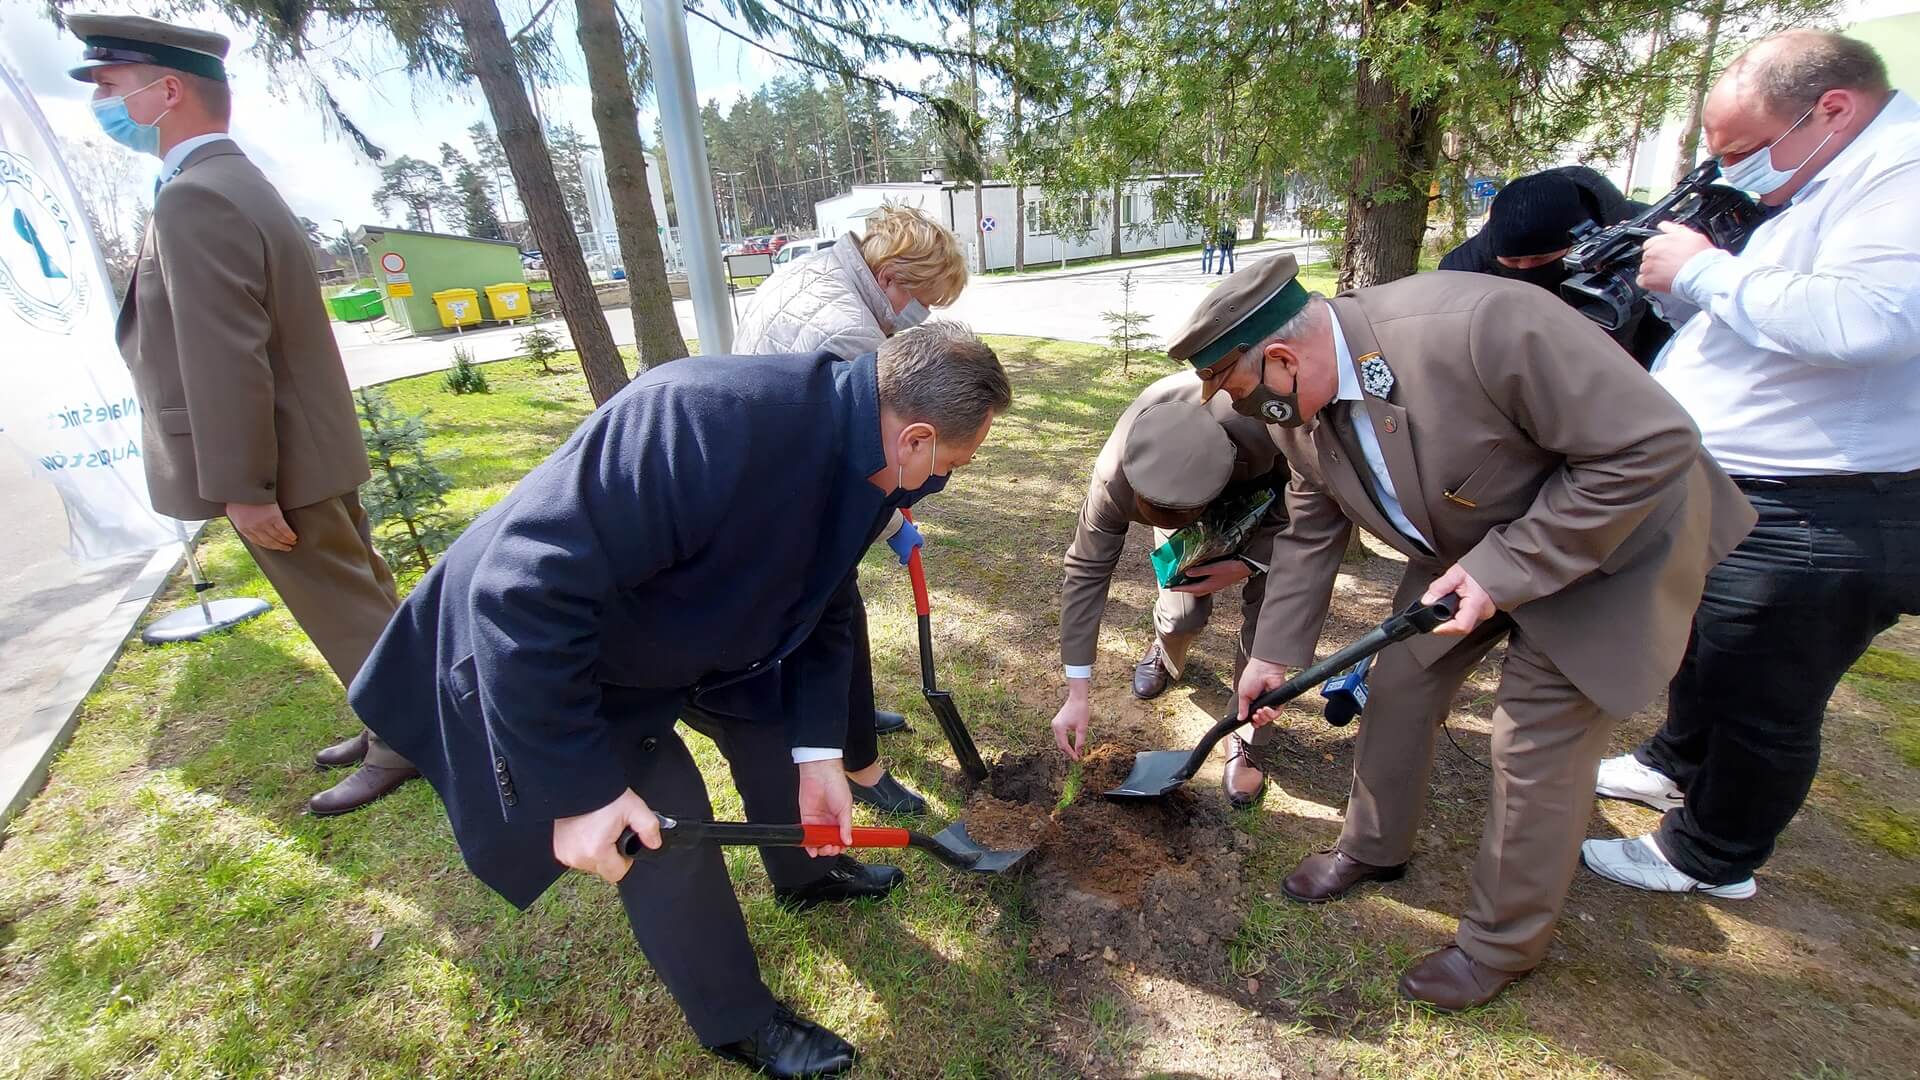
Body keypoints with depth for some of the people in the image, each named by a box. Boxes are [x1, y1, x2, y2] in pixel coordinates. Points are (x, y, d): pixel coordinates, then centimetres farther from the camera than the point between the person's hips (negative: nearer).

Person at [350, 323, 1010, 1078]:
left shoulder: (862, 456, -13)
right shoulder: (708, 421, -42)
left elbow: (821, 608, -1)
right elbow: (524, 591, -38)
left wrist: (818, 751, -7)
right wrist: (579, 786, -32)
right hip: (544, 642, -7)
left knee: (775, 724, 14)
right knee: (669, 830, -6)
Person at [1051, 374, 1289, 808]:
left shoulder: (1265, 431, -44)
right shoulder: (1113, 479, -38)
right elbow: (1086, 572, -29)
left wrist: (1249, 564, -33)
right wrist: (1077, 694, -27)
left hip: (1266, 483, 0)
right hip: (1181, 488, 1)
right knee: (1183, 612, -10)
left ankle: (1243, 740, 6)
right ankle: (1165, 656, 29)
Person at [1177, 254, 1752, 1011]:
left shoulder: (1480, 324, -37)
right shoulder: (1300, 403, -13)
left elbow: (1652, 444, -29)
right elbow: (1311, 533, -1)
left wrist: (1503, 569, -31)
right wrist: (1274, 654, -1)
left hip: (1607, 541, -6)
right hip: (1466, 551, 6)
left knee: (1537, 747, -2)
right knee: (1398, 683, 8)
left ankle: (1503, 943, 22)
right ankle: (1373, 848, 34)